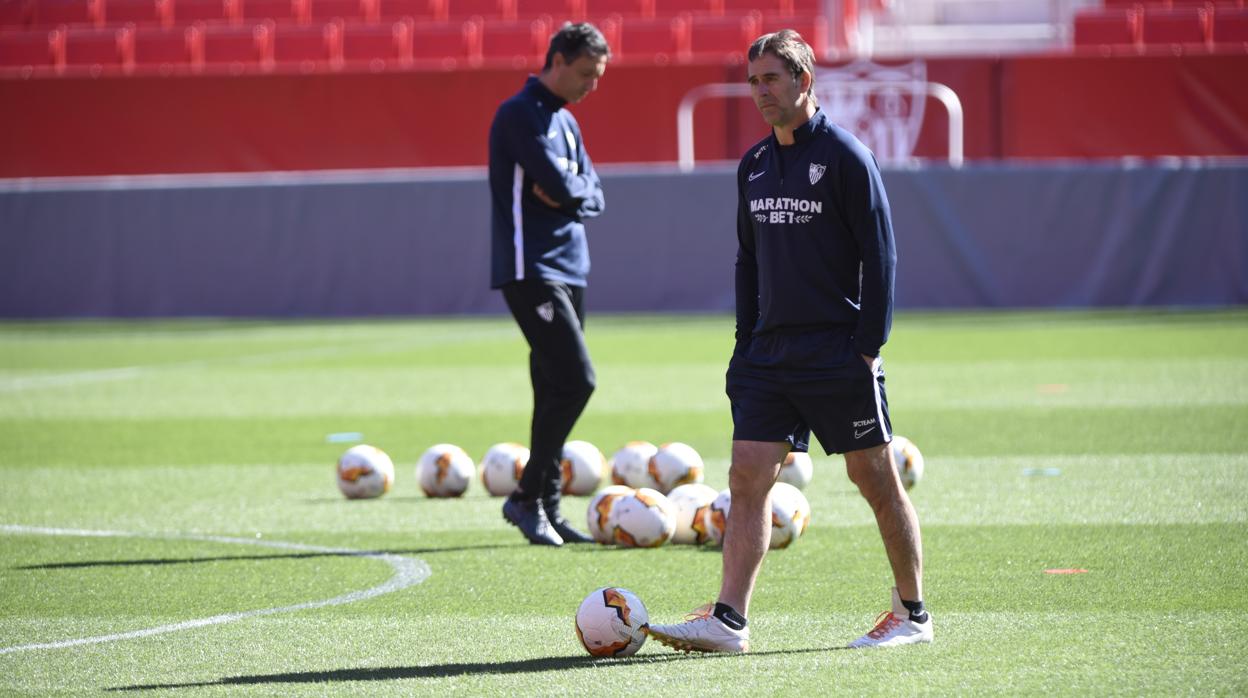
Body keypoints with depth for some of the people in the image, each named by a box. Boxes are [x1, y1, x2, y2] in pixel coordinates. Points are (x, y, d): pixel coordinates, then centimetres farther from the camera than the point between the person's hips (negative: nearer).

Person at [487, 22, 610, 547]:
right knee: (574, 380, -16)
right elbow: (559, 184, -21)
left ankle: (545, 510, 11)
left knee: (558, 391, 7)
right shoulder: (521, 114, -10)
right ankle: (528, 497, -8)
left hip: (568, 269, 9)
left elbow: (593, 196, 13)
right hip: (530, 269, -9)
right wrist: (574, 188, 0)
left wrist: (568, 193, -7)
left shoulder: (565, 122, 18)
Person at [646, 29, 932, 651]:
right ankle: (728, 620, -8)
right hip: (770, 355, 6)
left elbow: (879, 255, -9)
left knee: (876, 481, 2)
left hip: (839, 356, -6)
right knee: (747, 478, -4)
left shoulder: (845, 156, -7)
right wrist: (746, 344, 12)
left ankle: (912, 615, 14)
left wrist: (869, 343, -14)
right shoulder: (754, 166, 12)